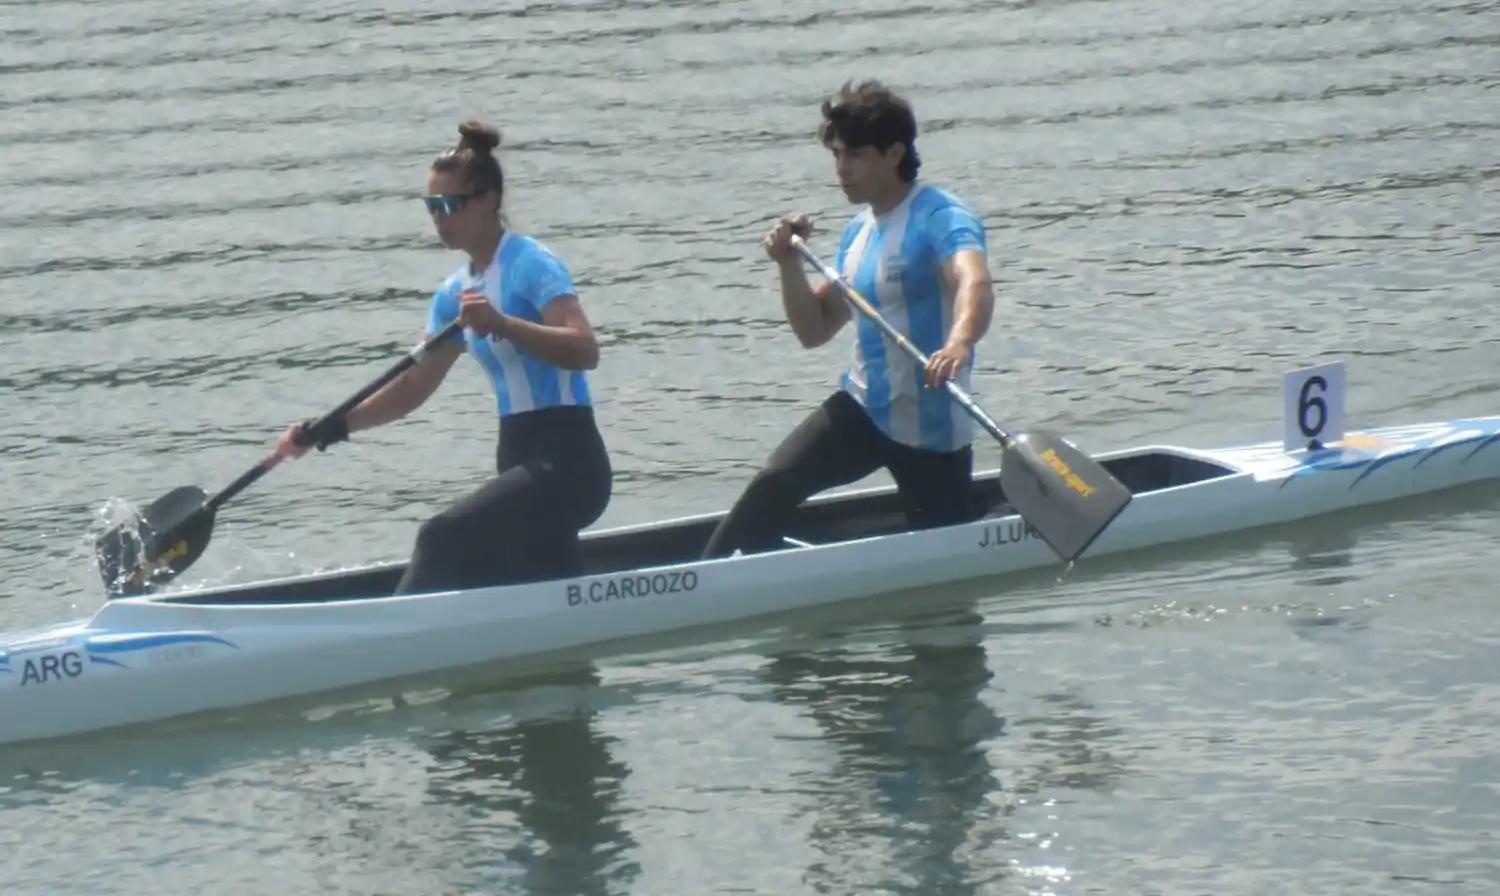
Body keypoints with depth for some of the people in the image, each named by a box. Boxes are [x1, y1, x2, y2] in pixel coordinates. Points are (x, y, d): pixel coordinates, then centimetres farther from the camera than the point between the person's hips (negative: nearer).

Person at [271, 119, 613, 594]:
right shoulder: (456, 292, 15)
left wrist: (500, 324, -36)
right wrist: (327, 431, 10)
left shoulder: (530, 265, -10)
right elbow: (414, 387, 19)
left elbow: (585, 350, -25)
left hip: (567, 463, -9)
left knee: (445, 539, -23)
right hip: (521, 461, 9)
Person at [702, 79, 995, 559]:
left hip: (931, 429, -6)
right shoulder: (858, 233, 11)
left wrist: (958, 343, -57)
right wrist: (789, 265, 0)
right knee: (775, 485, -16)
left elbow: (975, 285, -36)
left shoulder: (942, 218, -15)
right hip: (863, 409, 6)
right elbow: (814, 331, 17)